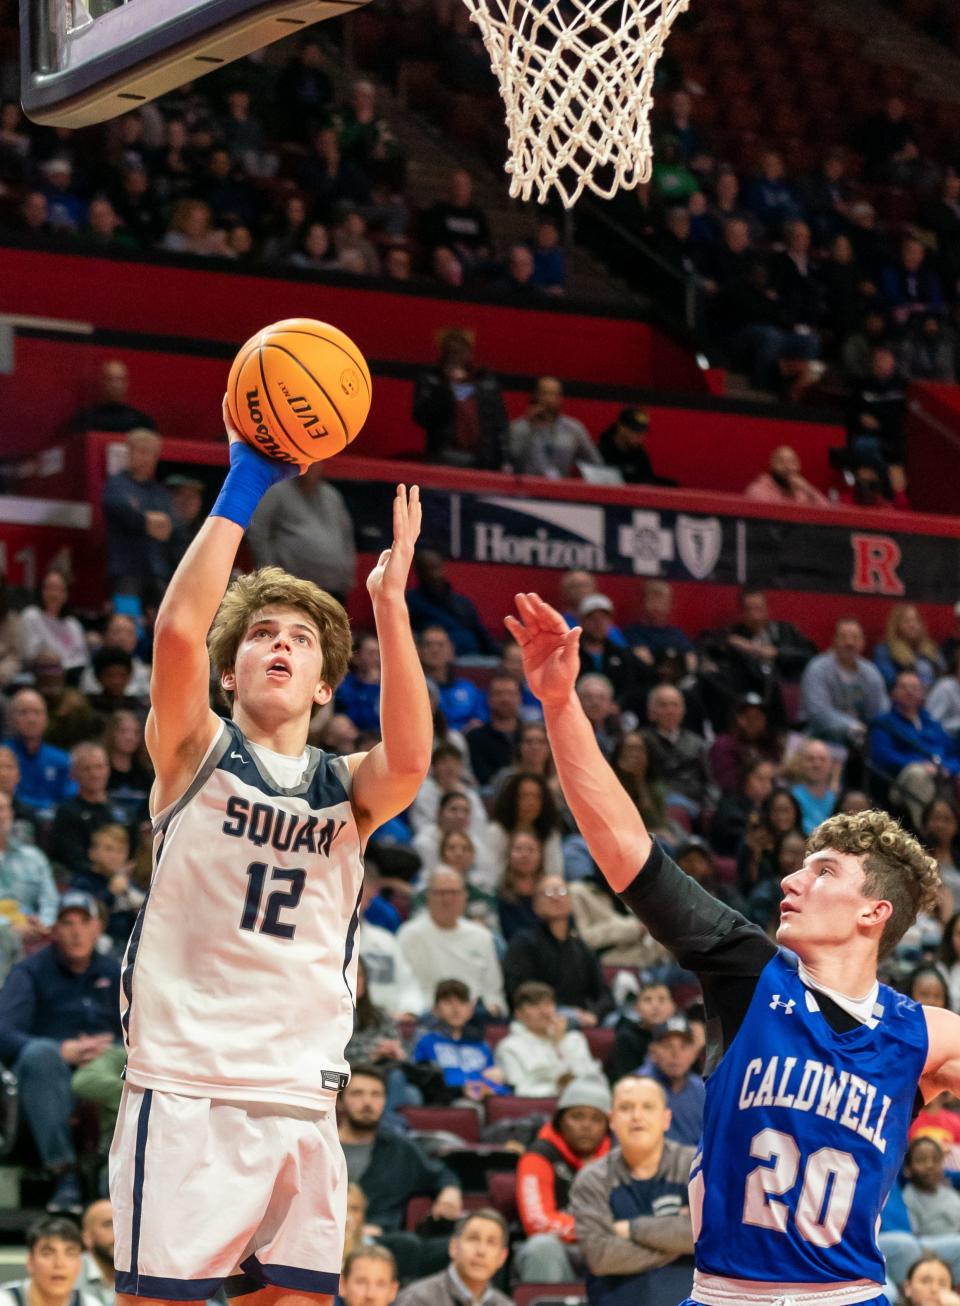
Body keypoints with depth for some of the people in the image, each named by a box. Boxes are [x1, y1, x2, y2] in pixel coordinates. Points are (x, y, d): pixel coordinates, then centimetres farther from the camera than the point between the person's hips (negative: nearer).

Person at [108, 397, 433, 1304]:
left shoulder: (347, 788, 11)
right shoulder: (195, 752, 5)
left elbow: (410, 759, -13)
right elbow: (177, 630, -14)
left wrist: (389, 604, -20)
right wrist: (244, 483, -14)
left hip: (302, 1101, 4)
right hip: (183, 1089, -3)